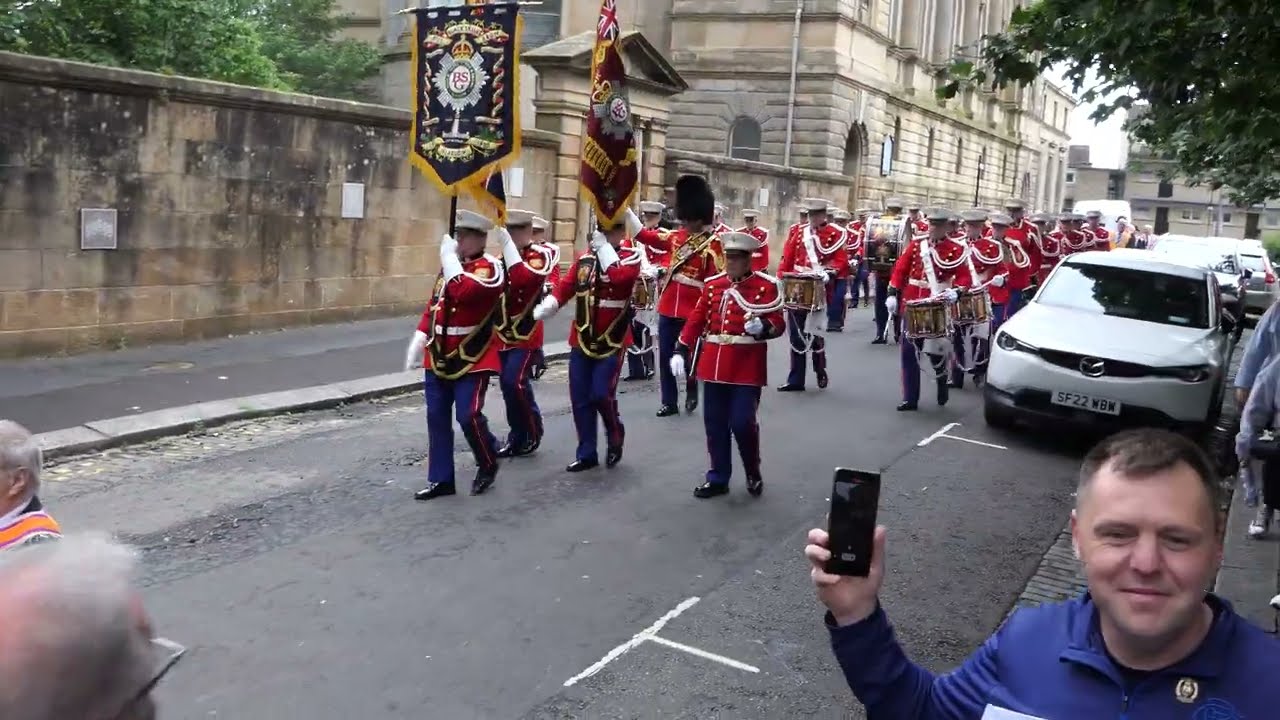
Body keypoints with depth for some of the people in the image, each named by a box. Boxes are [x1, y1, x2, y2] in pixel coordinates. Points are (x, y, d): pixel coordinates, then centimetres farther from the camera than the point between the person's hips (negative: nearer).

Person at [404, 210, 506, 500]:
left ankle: (488, 464, 17)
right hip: (439, 357, 7)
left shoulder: (490, 267, -11)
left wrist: (449, 258, -21)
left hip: (473, 360, -7)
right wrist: (420, 340, 14)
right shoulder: (450, 265, 13)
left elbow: (464, 293, -30)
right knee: (437, 417, 7)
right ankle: (441, 479, 16)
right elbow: (434, 305, 19)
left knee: (468, 415, -10)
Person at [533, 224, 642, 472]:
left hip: (612, 340, -5)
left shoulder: (630, 257, -5)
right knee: (580, 399, 5)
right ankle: (586, 454, 16)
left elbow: (620, 277, -27)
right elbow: (564, 287, 3)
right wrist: (539, 311, -11)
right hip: (582, 339, 5)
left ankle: (615, 438, 18)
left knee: (601, 394, -10)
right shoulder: (584, 257, 9)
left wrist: (603, 247, -20)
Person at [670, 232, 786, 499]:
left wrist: (761, 327, -29)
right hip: (714, 364, 5)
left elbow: (778, 324, -8)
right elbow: (696, 320, 12)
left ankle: (753, 472, 19)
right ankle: (718, 478, 20)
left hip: (747, 367, -4)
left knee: (742, 422, -5)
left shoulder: (767, 285, -3)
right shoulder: (713, 284, 11)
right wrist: (680, 351, 7)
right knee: (715, 423, 8)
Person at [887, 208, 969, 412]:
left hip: (938, 308, -3)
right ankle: (910, 399, 8)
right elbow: (900, 269, 7)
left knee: (935, 349, 3)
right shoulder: (915, 244, 6)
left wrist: (956, 292, -24)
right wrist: (893, 294, 0)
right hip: (912, 304, 3)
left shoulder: (956, 249, -3)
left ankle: (942, 383, 34)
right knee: (908, 351, 2)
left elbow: (963, 277, -5)